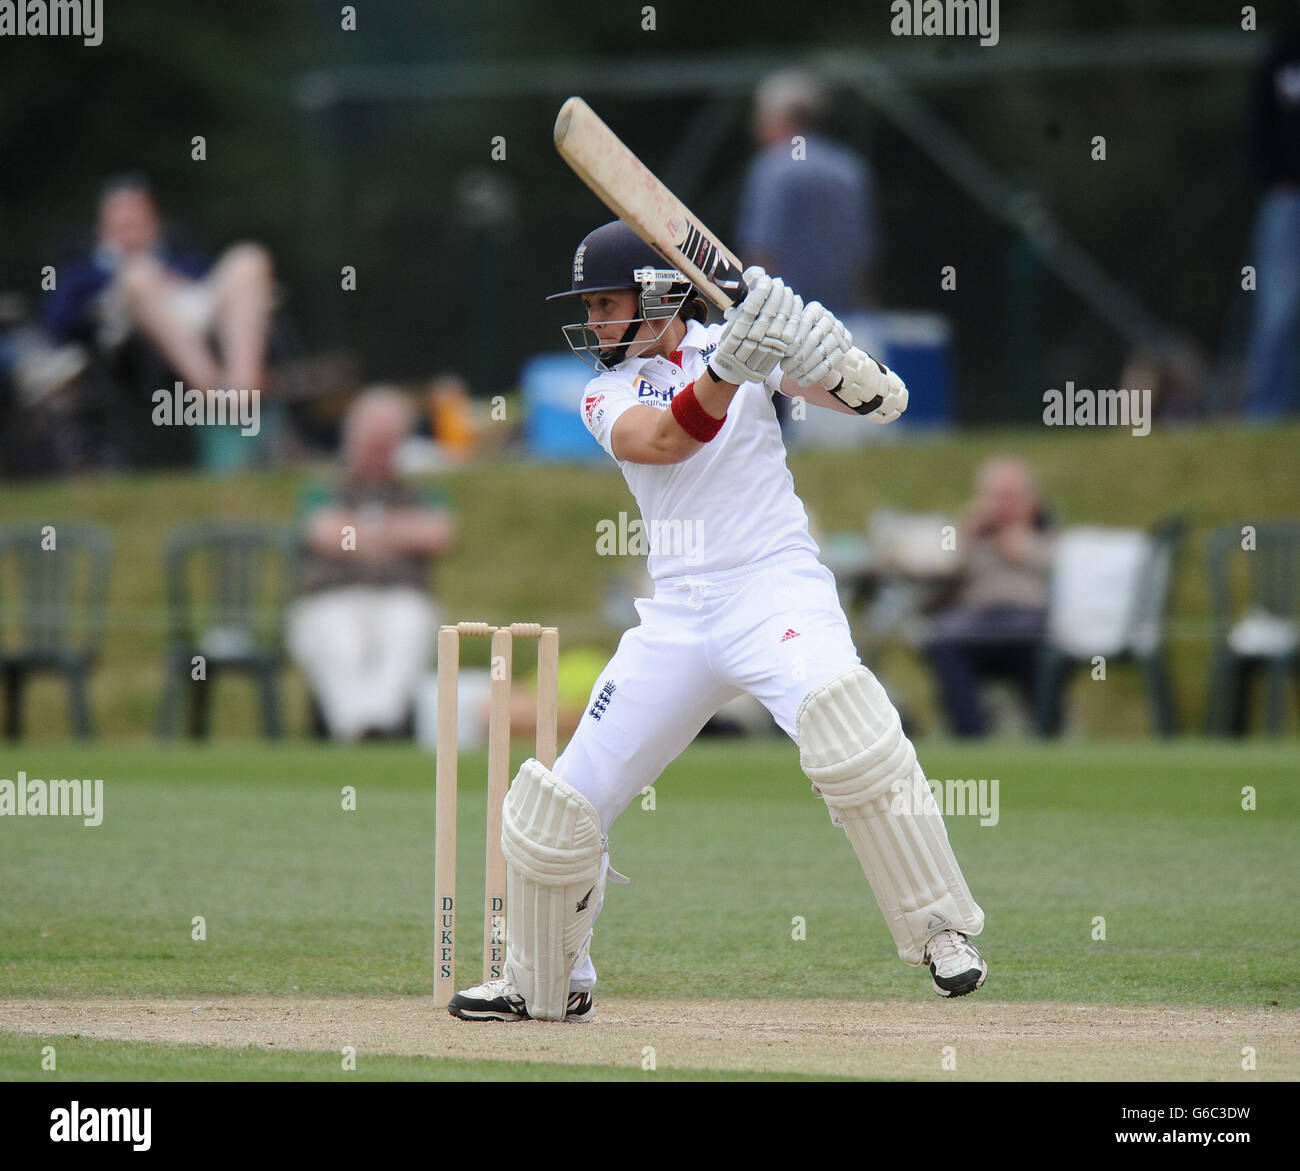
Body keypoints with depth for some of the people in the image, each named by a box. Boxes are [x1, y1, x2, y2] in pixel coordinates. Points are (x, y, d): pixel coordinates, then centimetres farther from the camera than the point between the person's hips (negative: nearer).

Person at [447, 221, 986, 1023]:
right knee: (562, 805, 4)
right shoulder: (608, 394, 6)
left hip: (775, 587, -4)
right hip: (677, 616, 4)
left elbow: (883, 403, -10)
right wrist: (728, 370, -38)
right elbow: (665, 441, -19)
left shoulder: (735, 338, -1)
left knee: (849, 733, -33)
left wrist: (826, 356, -33)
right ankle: (548, 985, 27)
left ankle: (945, 934, -23)